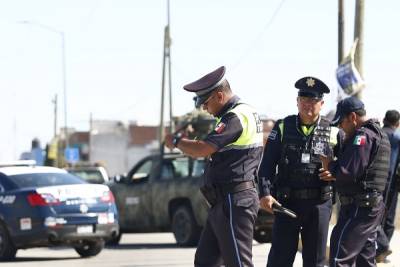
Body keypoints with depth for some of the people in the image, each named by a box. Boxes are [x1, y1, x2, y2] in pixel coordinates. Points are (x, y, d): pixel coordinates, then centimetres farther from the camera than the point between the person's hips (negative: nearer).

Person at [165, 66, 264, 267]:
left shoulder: (236, 117, -17)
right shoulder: (245, 113, 17)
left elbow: (202, 149, -23)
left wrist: (176, 141, -6)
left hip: (234, 202, -11)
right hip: (223, 202, 11)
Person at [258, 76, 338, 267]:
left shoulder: (333, 133, 2)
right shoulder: (283, 128, 3)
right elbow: (267, 165, 2)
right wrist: (265, 194, -10)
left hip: (319, 206, 0)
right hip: (287, 202, 0)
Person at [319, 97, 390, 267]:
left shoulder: (362, 136, -16)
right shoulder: (379, 134, 17)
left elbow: (348, 172, -22)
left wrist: (330, 165, -3)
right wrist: (335, 174, 9)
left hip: (358, 207, -11)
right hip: (373, 205, 11)